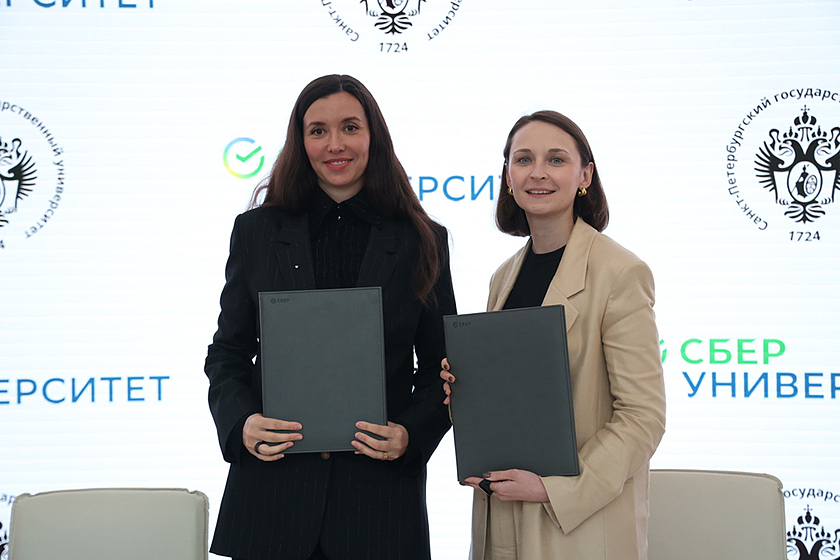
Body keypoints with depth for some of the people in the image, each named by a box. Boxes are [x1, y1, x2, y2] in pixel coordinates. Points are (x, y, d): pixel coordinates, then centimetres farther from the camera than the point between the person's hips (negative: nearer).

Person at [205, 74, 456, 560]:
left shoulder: (422, 241, 4)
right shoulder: (257, 232, 7)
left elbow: (441, 369, 6)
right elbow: (228, 355, 8)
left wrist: (411, 436, -12)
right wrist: (242, 424, -10)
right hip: (273, 484, 1)